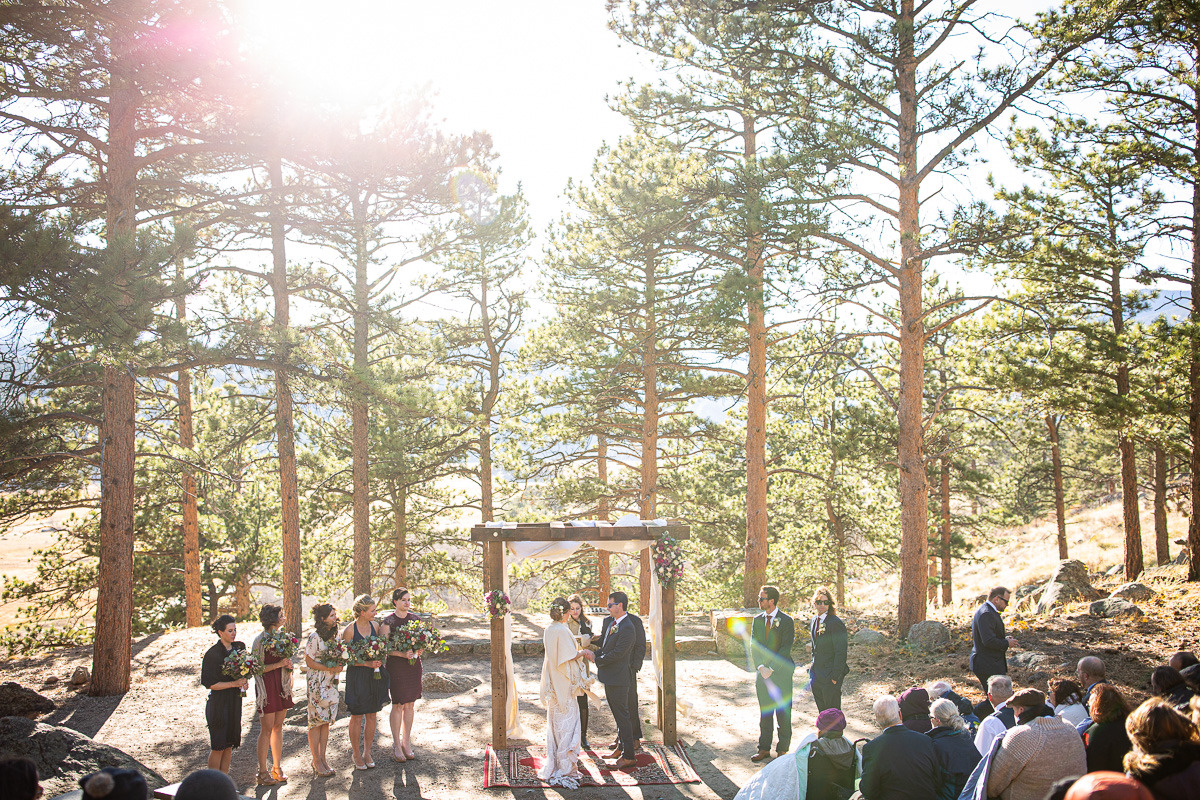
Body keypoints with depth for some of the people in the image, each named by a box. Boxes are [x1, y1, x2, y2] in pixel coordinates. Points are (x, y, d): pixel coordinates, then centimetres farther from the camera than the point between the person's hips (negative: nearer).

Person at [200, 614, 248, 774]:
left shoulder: (239, 647, 5)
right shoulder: (212, 654, -15)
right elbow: (209, 683, -15)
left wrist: (244, 681, -2)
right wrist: (234, 684, -20)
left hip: (235, 701, 6)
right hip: (218, 702, -6)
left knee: (229, 744, 10)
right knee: (218, 746, -1)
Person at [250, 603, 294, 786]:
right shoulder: (260, 640, -11)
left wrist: (288, 664, -1)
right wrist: (279, 664, -19)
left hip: (281, 685, 7)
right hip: (267, 686, -7)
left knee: (278, 727, 11)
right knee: (267, 728, -4)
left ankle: (277, 768, 18)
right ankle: (263, 772, 3)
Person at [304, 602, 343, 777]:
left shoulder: (334, 635, 8)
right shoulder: (315, 637, -13)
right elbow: (309, 661, -12)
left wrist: (339, 666, -2)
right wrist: (329, 668, -18)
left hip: (331, 684, 6)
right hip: (317, 684, -6)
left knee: (326, 722, 9)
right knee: (316, 722, -1)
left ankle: (323, 758, 16)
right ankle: (316, 761, 7)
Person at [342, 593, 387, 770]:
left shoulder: (375, 626, 4)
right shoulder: (350, 630, -11)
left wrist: (379, 661, -3)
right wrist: (367, 663, -20)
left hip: (374, 676, 5)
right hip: (357, 676, -5)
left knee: (371, 715, 9)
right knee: (357, 716, 2)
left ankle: (367, 753, 22)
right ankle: (356, 754, 16)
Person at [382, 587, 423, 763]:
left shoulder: (415, 618, 9)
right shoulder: (389, 621, -6)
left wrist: (418, 650, -7)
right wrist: (402, 654, -22)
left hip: (414, 664, 4)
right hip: (396, 665, -4)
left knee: (410, 704, 8)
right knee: (398, 704, -3)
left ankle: (406, 742, 18)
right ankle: (396, 745, 7)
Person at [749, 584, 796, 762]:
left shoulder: (786, 621, -6)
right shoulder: (757, 620, 10)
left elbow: (785, 648, -11)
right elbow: (754, 646, 7)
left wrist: (771, 669, -14)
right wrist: (761, 667, -7)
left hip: (781, 673, -5)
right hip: (763, 674, 5)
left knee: (783, 712, 1)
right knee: (764, 712, 9)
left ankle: (783, 749, 10)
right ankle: (764, 749, 17)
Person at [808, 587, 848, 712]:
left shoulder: (836, 623, -15)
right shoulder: (814, 621, 9)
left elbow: (841, 653, -16)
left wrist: (835, 677, -17)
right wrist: (812, 668, 14)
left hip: (830, 677, -7)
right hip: (816, 676, 7)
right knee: (822, 712, 13)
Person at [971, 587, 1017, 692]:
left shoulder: (982, 610, 15)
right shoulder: (986, 614, -20)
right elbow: (989, 641, -26)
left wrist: (1004, 639, 10)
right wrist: (1007, 643, -11)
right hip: (988, 667, -11)